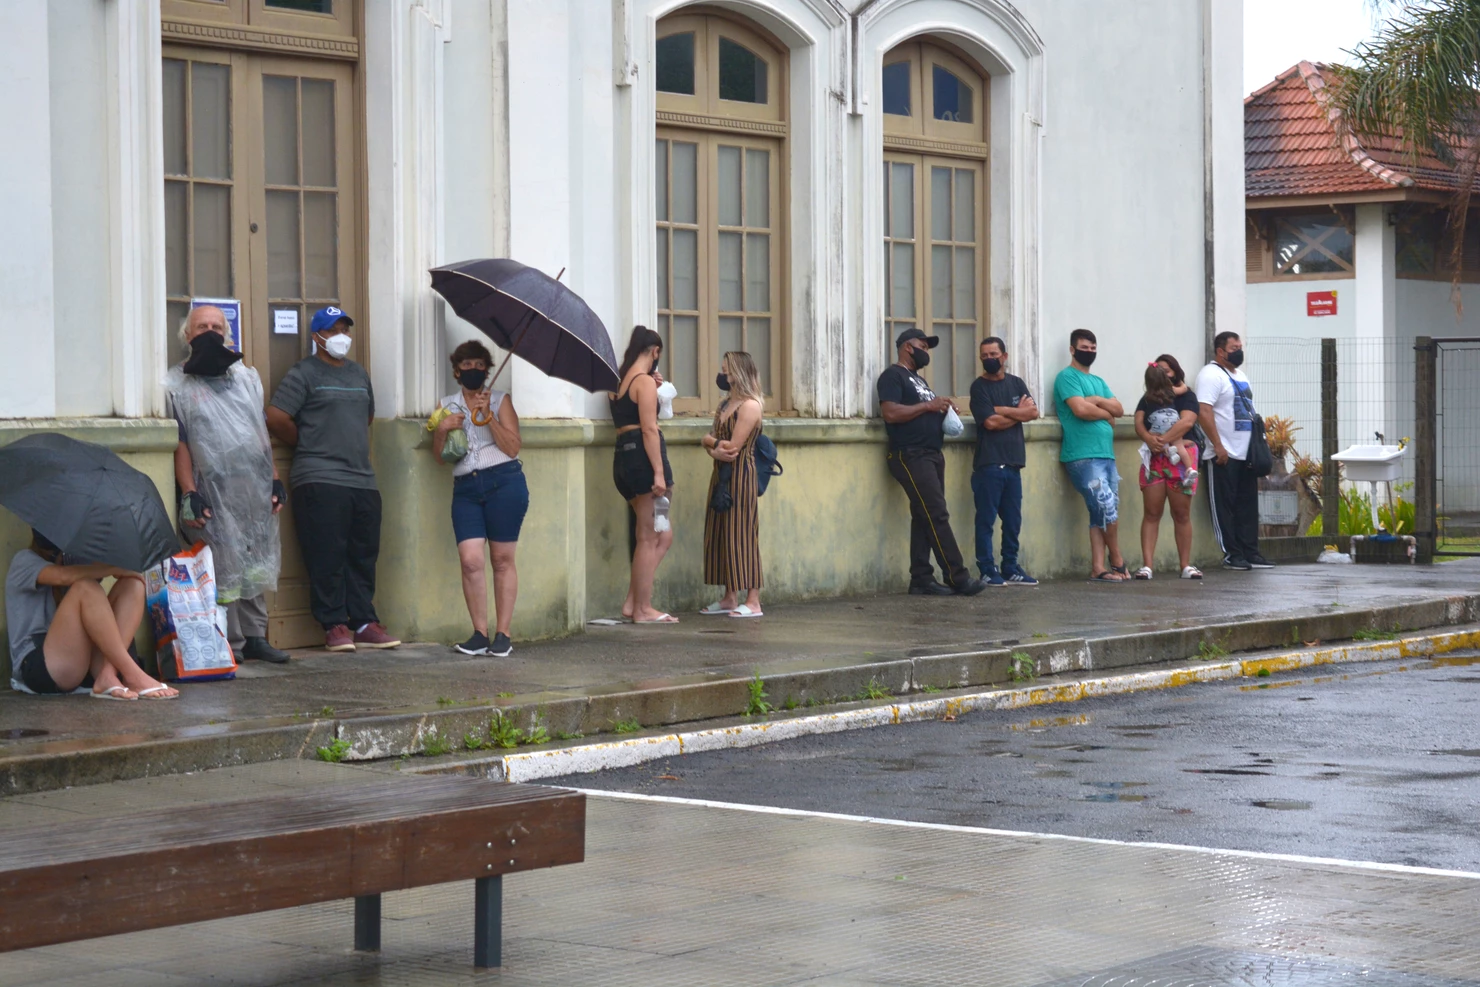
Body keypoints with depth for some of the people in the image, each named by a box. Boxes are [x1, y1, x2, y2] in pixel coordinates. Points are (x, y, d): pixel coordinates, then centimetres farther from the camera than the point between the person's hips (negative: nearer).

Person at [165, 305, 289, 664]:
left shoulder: (247, 376, 17)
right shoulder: (176, 384, 2)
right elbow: (178, 443, -3)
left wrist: (275, 479, 11)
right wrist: (189, 493, -11)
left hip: (256, 491, 5)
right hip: (214, 495, -5)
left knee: (257, 567, 6)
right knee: (223, 571, -7)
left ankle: (254, 637, 13)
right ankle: (230, 646, -2)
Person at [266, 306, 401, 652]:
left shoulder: (359, 373, 20)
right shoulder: (303, 373, -1)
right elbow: (276, 418, -8)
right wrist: (307, 446, 2)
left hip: (363, 480, 7)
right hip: (320, 480, -6)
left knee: (363, 556, 7)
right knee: (326, 556, -8)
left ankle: (364, 623, 12)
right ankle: (334, 626, -3)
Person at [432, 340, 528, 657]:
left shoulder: (500, 401, 9)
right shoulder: (447, 405, 17)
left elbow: (512, 447, -1)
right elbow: (439, 456, 14)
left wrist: (488, 416, -9)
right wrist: (441, 430, -4)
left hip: (504, 483, -2)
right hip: (465, 488, 2)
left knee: (502, 560, -1)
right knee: (470, 560, -11)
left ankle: (503, 635, 3)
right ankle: (480, 634, -4)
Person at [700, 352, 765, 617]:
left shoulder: (750, 406, -11)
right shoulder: (725, 405, 17)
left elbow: (733, 446, -17)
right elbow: (710, 438, 12)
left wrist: (711, 442, -1)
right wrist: (715, 448, -9)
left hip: (741, 476, -9)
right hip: (722, 475, 9)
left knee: (741, 536, -9)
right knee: (721, 535, 9)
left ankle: (753, 602, -7)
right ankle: (730, 598, 15)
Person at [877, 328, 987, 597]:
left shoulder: (918, 379, 24)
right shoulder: (893, 375, -5)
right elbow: (891, 413, -18)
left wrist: (943, 411, 7)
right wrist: (928, 405, -14)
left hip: (932, 455, 9)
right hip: (911, 456, -9)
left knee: (925, 518, 5)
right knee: (937, 516, -12)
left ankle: (921, 579, 6)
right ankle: (958, 578, -13)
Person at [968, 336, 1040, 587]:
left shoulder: (1016, 384, 15)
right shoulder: (979, 386, -1)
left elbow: (1033, 412, 1)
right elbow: (990, 422, -12)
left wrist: (1003, 411, -7)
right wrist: (1018, 412, 0)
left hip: (1013, 462, 5)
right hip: (988, 463, -5)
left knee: (1013, 520, 8)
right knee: (986, 519, -5)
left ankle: (1010, 569, 16)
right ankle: (987, 571, -2)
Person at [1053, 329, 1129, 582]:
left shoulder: (1099, 382, 22)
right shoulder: (1067, 377, -2)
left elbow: (1119, 410, 11)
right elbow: (1080, 409, -16)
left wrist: (1097, 401, -7)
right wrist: (1107, 413, 0)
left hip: (1106, 454, 8)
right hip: (1082, 456, -8)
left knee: (1101, 514, 5)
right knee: (1108, 507, -13)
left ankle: (1098, 566, 6)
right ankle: (1116, 560, 3)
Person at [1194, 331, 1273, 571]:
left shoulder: (1240, 375, 19)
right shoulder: (1211, 375, -10)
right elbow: (1204, 412, -20)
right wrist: (1218, 447, -22)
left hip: (1246, 454, 9)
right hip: (1223, 456, -9)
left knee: (1248, 506, 9)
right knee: (1224, 507, -3)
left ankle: (1250, 553, 12)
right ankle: (1232, 555, -1)